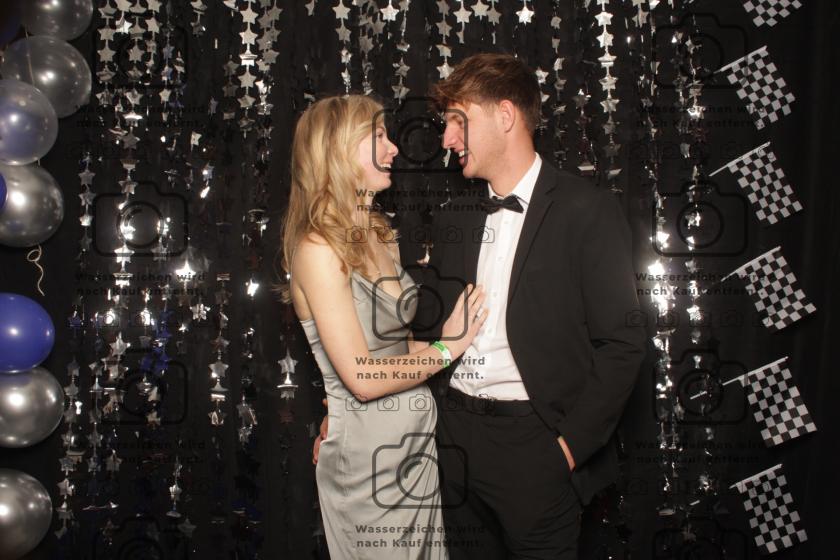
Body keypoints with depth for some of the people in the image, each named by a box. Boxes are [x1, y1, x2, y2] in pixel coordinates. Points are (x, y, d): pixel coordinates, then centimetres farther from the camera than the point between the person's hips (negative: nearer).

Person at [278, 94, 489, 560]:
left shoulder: (378, 234, 7)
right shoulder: (318, 248, -18)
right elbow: (363, 378, -21)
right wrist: (445, 348, -11)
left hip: (417, 442, 8)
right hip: (367, 452, -8)